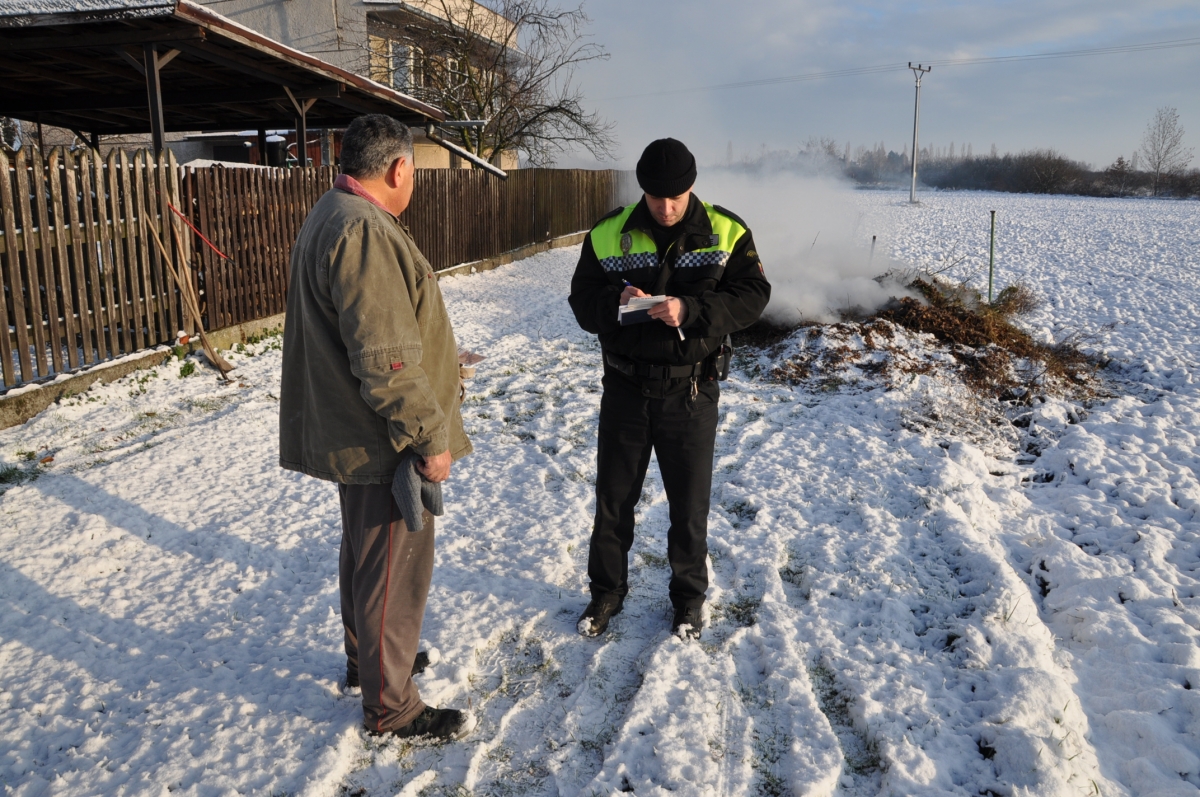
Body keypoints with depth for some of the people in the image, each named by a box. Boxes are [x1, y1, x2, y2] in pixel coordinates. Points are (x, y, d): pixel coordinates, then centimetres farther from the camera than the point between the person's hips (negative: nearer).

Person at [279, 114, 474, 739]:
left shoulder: (328, 217, 12)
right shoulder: (366, 232, -24)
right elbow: (386, 360, -29)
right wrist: (432, 436, -21)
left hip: (348, 431, 11)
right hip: (383, 440, -11)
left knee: (364, 549, 24)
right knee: (396, 568, 3)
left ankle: (365, 657, 44)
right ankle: (390, 708, 19)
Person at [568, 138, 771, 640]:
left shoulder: (726, 233, -5)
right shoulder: (609, 234, -3)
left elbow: (752, 295, -8)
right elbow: (582, 301, -1)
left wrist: (691, 311, -24)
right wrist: (615, 302, -24)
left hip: (690, 389, -1)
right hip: (625, 387, 1)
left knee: (689, 503, 11)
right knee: (613, 497, 13)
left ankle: (689, 594, 33)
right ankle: (607, 590, 34)